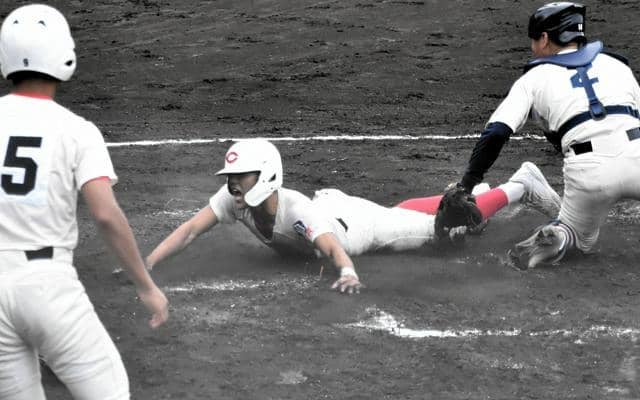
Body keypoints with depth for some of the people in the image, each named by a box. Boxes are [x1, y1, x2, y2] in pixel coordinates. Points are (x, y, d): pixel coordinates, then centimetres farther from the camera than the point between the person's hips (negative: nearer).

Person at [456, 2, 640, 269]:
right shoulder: (616, 65, 24)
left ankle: (556, 236, -6)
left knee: (582, 239, 26)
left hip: (586, 170, 0)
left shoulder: (534, 78, 16)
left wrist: (465, 186, 7)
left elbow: (496, 133, 5)